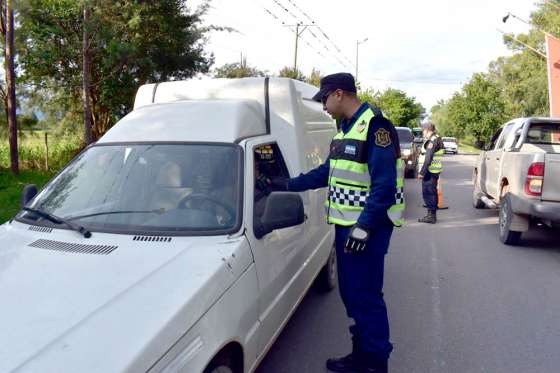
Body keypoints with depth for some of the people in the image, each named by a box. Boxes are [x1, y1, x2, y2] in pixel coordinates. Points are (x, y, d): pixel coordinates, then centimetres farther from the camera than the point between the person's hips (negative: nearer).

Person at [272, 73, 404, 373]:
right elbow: (328, 171, 21)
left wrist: (364, 226, -24)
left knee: (365, 295, -1)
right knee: (350, 292, 15)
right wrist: (288, 185, 19)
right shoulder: (345, 128, 15)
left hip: (367, 227, -9)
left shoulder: (375, 126, -14)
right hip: (346, 224, 9)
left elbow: (385, 185, -20)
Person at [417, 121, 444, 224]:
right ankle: (432, 215, 22)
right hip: (435, 171, 10)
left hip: (430, 171, -10)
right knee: (432, 193, 14)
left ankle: (431, 216, -1)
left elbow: (428, 159, -22)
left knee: (428, 193, -5)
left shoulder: (432, 141, -16)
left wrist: (422, 172, -20)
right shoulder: (438, 139, 16)